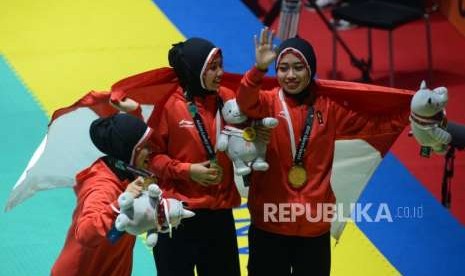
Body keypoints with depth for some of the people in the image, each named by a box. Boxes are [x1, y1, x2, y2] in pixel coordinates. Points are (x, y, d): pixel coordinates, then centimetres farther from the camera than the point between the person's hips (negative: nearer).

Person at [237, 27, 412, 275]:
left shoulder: (329, 106, 5)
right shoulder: (267, 103, -3)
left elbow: (375, 123, 11)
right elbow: (246, 103, -25)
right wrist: (259, 69, -42)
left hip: (315, 222, 2)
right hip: (269, 221, -2)